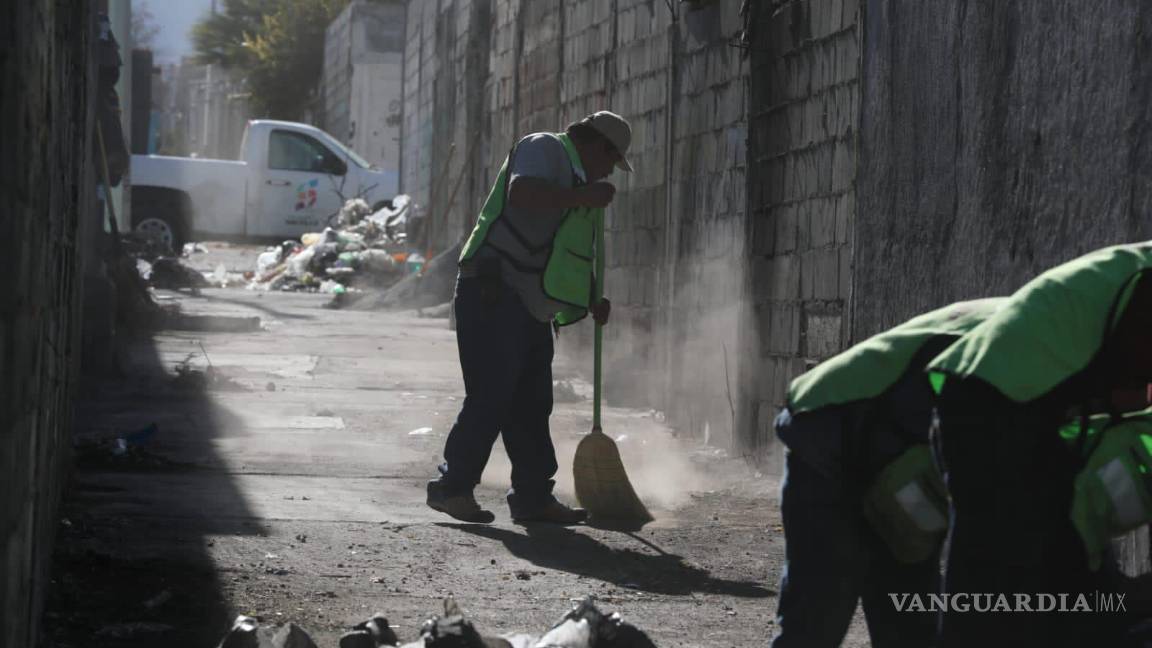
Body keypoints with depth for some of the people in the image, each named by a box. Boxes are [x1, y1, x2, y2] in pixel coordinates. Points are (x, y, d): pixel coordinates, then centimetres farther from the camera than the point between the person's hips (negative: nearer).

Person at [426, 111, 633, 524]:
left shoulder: (577, 180, 27)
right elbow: (521, 194, -24)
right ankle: (453, 487, -5)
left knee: (532, 404, 8)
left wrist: (593, 301, 17)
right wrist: (583, 197, -19)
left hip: (531, 310, 10)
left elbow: (579, 257, 32)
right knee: (490, 397, -11)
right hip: (494, 295, -10)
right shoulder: (544, 149, -2)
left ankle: (533, 497, 10)